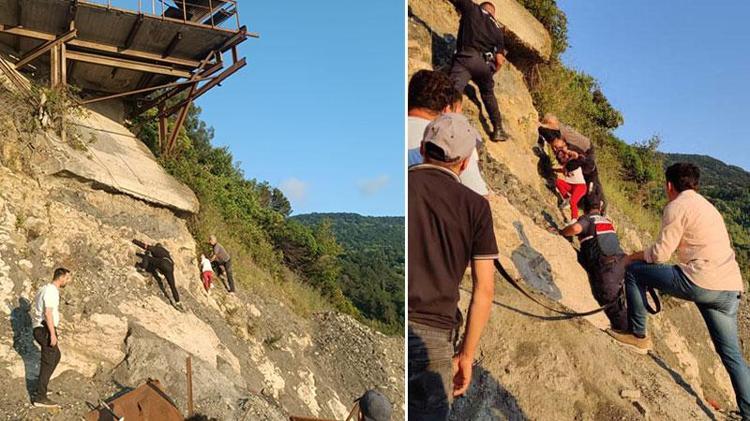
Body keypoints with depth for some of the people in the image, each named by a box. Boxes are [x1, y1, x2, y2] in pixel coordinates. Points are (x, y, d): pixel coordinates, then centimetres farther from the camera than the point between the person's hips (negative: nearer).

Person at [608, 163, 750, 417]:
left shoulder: (676, 206, -2)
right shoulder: (707, 206, 25)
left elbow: (660, 254, -6)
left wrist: (636, 256, 14)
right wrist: (647, 255, 29)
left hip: (701, 283, -8)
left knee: (634, 271, 6)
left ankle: (638, 336, 11)